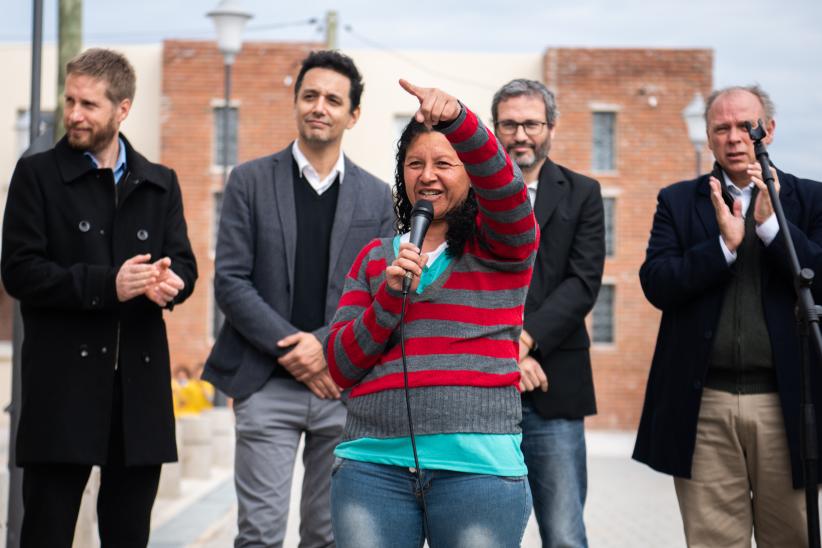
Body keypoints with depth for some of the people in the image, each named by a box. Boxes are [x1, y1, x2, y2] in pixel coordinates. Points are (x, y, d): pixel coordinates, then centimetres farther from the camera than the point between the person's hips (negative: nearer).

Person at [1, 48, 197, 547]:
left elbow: (184, 264, 8)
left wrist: (170, 281, -17)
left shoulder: (160, 184, 13)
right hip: (64, 385, -3)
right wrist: (106, 285, -17)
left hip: (140, 383, 3)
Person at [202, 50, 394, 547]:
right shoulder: (251, 181, 4)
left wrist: (326, 344, -10)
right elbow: (230, 281, -2)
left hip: (344, 386, 2)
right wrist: (290, 348, -11)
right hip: (267, 385, -2)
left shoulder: (376, 197, 9)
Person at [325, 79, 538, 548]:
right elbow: (341, 367, 10)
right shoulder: (375, 257, 16)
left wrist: (458, 119, -32)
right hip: (373, 464, 3)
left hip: (478, 467, -3)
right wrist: (391, 294, -5)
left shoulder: (499, 247, 7)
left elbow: (501, 183, -15)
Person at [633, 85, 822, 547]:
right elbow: (657, 285, -3)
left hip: (784, 403, 0)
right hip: (704, 405, 0)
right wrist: (723, 243, -14)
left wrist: (770, 223, -13)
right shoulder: (678, 201, 9)